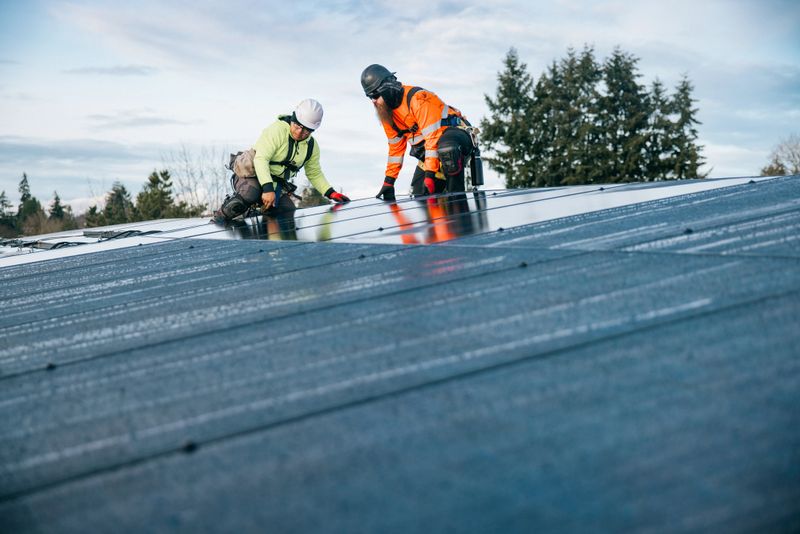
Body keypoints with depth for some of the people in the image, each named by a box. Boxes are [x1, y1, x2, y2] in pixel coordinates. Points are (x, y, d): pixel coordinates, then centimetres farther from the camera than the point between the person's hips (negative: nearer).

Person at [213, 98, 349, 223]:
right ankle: (218, 220, -16)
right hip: (251, 175, -6)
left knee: (288, 210, -19)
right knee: (250, 195, -38)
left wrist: (331, 193, 1)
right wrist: (268, 189, -37)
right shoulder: (277, 130, -19)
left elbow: (315, 174, 17)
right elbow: (261, 159, -26)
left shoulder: (312, 146, 4)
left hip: (275, 184, 6)